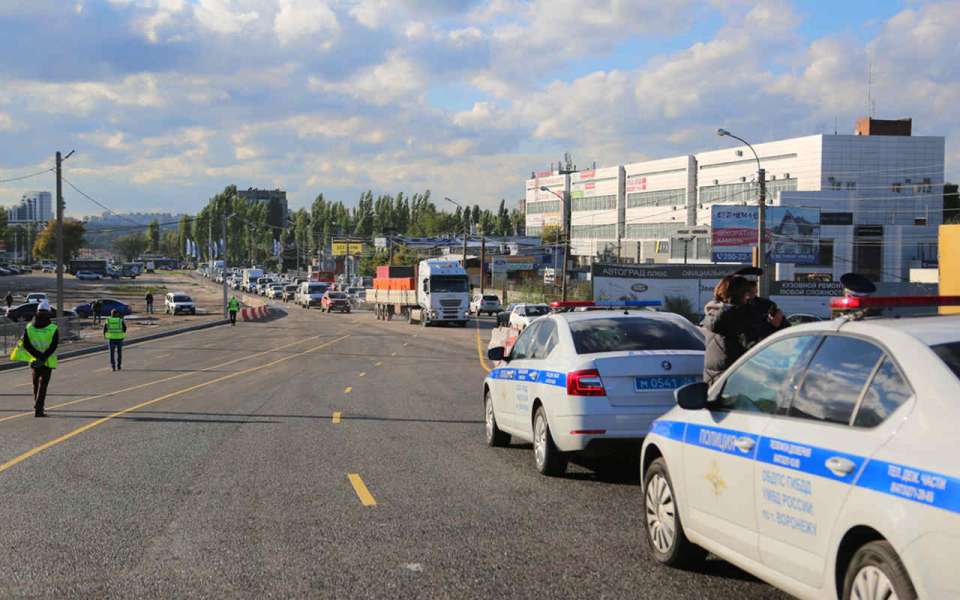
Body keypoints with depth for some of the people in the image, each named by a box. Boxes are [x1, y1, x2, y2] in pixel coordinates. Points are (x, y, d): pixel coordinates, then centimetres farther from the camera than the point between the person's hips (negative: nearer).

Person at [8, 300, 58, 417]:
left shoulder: (29, 327, -3)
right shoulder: (53, 329, -12)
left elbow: (26, 345, -8)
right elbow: (53, 346, -18)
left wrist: (38, 356, -9)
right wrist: (44, 357, -17)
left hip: (34, 361, 3)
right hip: (48, 362, -3)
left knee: (36, 384, 21)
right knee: (43, 385, -1)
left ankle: (38, 407, 33)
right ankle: (38, 410, -10)